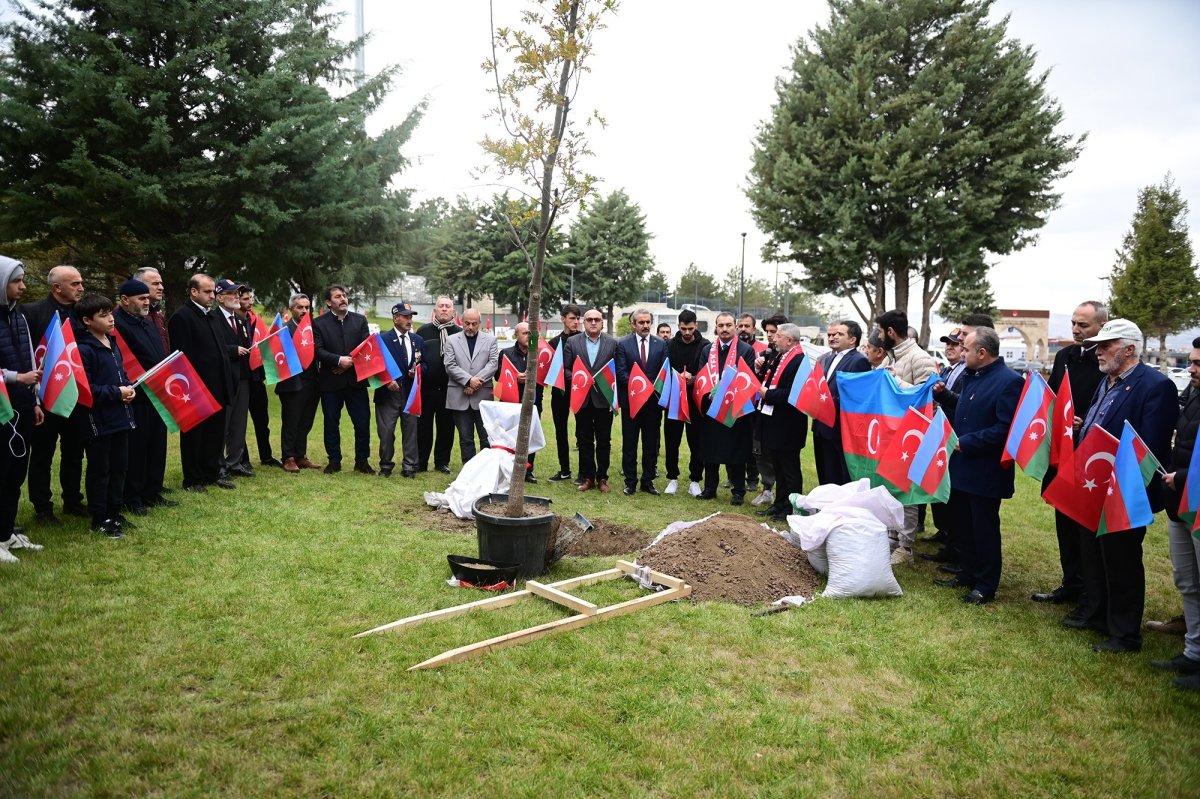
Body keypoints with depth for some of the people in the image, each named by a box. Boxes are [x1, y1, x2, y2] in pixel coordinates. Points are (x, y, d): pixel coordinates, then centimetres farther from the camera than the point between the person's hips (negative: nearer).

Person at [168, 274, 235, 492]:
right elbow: (182, 355, -16)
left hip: (218, 388, 8)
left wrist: (228, 380, 11)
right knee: (194, 435, 5)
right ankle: (192, 480, 15)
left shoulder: (216, 316, 14)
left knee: (216, 433, 14)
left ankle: (213, 474, 26)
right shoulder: (182, 317, -11)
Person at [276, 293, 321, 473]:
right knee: (290, 423, 4)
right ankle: (288, 458, 13)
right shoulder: (284, 328, -6)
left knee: (305, 423, 13)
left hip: (311, 383, 6)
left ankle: (301, 456, 24)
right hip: (293, 384, -6)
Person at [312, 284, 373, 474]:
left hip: (356, 379, 1)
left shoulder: (360, 320, 9)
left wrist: (350, 361, -12)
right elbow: (318, 351, -7)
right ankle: (334, 461, 19)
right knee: (331, 424, 7)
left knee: (363, 423, 1)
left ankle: (362, 461, 13)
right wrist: (339, 360, -18)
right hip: (330, 381, -1)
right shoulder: (319, 323, 2)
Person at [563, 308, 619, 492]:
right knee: (584, 440, 8)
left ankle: (602, 477, 16)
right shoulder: (572, 342, 4)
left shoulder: (612, 343, 2)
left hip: (604, 399, -1)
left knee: (604, 441, 6)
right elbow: (565, 369, 3)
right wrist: (576, 380, -13)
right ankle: (587, 477, 17)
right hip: (582, 399, 1)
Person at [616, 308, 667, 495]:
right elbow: (621, 372, -5)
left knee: (651, 444, 8)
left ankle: (648, 481, 18)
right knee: (629, 443, 5)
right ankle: (630, 482, 14)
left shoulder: (661, 344, 5)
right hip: (630, 400, -2)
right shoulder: (623, 343, 0)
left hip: (654, 401, 2)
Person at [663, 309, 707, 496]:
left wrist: (693, 379, -20)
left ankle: (695, 480, 14)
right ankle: (672, 478, 19)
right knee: (671, 440, 6)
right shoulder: (672, 345, 5)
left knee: (697, 442, 3)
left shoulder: (704, 345, -2)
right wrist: (679, 378, -15)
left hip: (696, 399, -2)